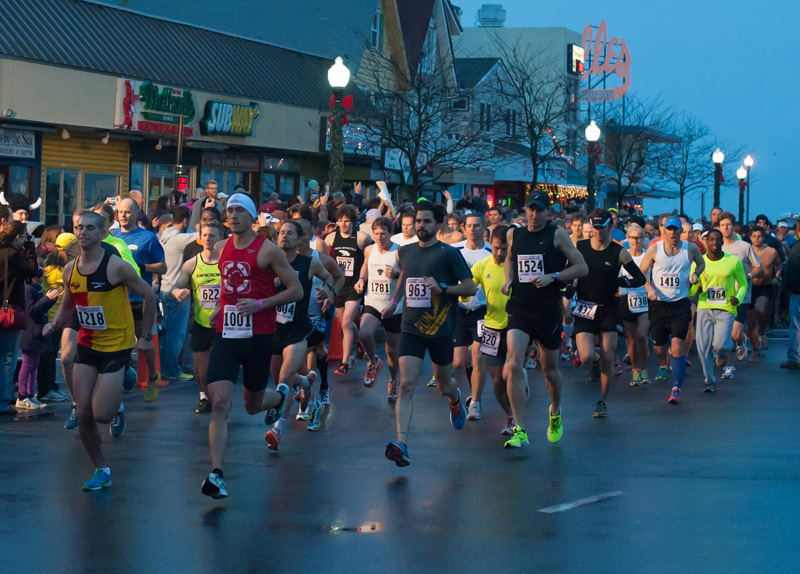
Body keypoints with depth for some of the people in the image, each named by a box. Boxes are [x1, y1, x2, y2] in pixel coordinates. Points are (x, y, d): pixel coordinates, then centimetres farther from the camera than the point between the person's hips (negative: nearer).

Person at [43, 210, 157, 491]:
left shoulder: (116, 266, -16)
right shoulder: (70, 270, 1)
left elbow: (149, 296, -6)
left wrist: (144, 335, -2)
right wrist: (55, 325, -2)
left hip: (116, 347, -5)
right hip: (86, 346, 5)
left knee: (101, 415, -10)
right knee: (83, 414, 0)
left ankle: (119, 399, 25)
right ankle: (101, 471, 16)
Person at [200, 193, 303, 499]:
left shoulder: (268, 250, -8)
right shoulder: (221, 249, 9)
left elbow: (296, 290, -7)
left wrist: (260, 304, -17)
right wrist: (220, 308, 12)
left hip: (258, 337, -3)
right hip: (225, 335, 3)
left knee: (252, 405, 14)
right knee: (220, 404, -12)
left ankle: (279, 396, 51)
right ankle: (216, 474, -15)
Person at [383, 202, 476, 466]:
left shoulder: (448, 254, -8)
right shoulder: (404, 252, 7)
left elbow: (471, 288, -9)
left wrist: (442, 288, -21)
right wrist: (395, 301, 25)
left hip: (440, 329, -2)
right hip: (411, 328, 2)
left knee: (444, 387, 14)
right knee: (406, 385, -13)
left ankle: (456, 399, 53)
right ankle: (401, 444, -21)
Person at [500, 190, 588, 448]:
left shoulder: (557, 235, -4)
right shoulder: (514, 234, 7)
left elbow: (582, 267, -4)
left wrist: (552, 277, -17)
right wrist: (508, 279, 8)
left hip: (548, 311, -2)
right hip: (519, 309, 2)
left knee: (550, 369, 13)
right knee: (514, 365, -16)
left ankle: (555, 413, 44)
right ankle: (520, 431, -16)